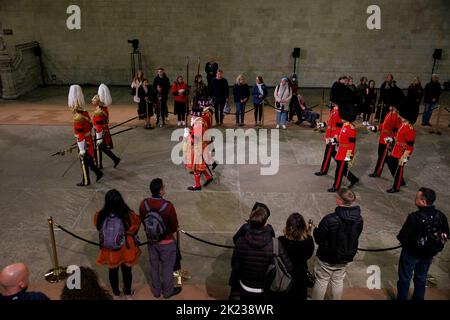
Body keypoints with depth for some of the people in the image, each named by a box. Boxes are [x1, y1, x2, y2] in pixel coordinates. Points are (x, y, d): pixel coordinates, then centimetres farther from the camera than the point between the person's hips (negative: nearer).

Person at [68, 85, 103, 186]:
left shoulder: (78, 119, -25)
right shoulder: (85, 113, 1)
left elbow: (80, 137, -23)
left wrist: (82, 150, -18)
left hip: (84, 144, -8)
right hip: (89, 141, 8)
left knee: (84, 163, 8)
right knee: (88, 161, 21)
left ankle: (86, 181, 22)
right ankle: (98, 173, 26)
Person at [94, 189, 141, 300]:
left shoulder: (100, 216, -22)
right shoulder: (129, 216, -27)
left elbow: (100, 230, -1)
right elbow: (134, 229, -9)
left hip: (109, 251, 2)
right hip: (126, 249, -1)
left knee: (113, 271, 25)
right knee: (126, 271, 23)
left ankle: (116, 294, 46)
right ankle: (128, 294, 44)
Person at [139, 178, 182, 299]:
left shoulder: (144, 204, -16)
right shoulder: (168, 206, -29)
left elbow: (142, 221, 0)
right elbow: (175, 226, -16)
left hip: (151, 240, 4)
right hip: (166, 242, -4)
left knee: (154, 266, 22)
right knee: (167, 267, 16)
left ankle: (156, 290, 39)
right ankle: (168, 291, 34)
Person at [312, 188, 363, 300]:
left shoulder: (330, 220, -33)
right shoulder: (359, 219, -13)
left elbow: (318, 239, -22)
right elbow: (354, 237, 3)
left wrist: (315, 230, -1)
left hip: (326, 258, -4)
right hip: (345, 257, 5)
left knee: (321, 281, 16)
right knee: (338, 281, 24)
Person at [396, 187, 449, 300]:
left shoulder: (415, 217, -31)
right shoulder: (441, 216, -12)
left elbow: (402, 237, -26)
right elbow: (445, 236, 1)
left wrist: (406, 243, -3)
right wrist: (433, 248, 14)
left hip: (411, 253, -5)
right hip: (429, 254, 5)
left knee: (405, 278, 15)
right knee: (421, 278, 24)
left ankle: (402, 298, 29)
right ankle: (418, 298, 40)